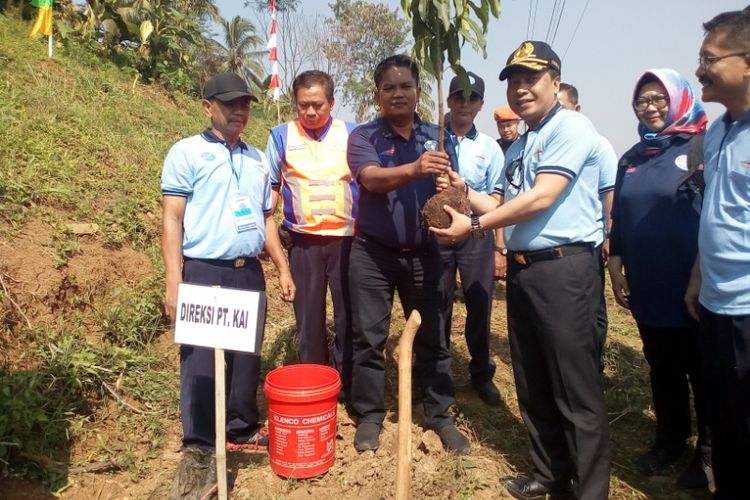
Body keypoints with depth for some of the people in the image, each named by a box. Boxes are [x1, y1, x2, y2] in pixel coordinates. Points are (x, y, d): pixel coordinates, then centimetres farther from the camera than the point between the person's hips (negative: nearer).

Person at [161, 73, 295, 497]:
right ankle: (197, 449, 12)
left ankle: (242, 429, 30)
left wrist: (283, 268, 13)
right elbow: (172, 219, -7)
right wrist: (174, 282, -14)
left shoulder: (258, 159, 14)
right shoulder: (187, 152, -2)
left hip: (249, 272, 5)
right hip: (204, 272, -5)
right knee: (201, 361, 0)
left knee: (247, 356, 13)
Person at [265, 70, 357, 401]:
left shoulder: (351, 134, 2)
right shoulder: (281, 135, 2)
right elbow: (271, 187, 6)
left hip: (347, 239, 0)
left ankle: (350, 387, 22)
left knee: (349, 316, 7)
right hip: (303, 241, 0)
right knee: (308, 318, 10)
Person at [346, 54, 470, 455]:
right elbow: (373, 179, -24)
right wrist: (414, 169, -44)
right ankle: (370, 416, 21)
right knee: (369, 338, 5)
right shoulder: (363, 137, -4)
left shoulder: (437, 138, 6)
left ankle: (440, 416, 22)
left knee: (432, 337, 8)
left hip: (423, 252, 2)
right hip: (372, 252, -2)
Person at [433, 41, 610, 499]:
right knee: (533, 385, 16)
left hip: (565, 268, -9)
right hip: (522, 268, 9)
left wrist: (474, 226, -13)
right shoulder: (517, 147, 19)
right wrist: (465, 192, 10)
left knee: (577, 390, -1)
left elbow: (542, 198, -17)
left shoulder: (571, 128, -8)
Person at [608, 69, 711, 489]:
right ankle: (671, 438, 35)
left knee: (704, 371, 9)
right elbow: (619, 218, 14)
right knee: (663, 368, 17)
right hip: (647, 287, 5)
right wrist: (616, 268, 11)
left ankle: (709, 450, 26)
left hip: (694, 285, -5)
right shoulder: (632, 159, 9)